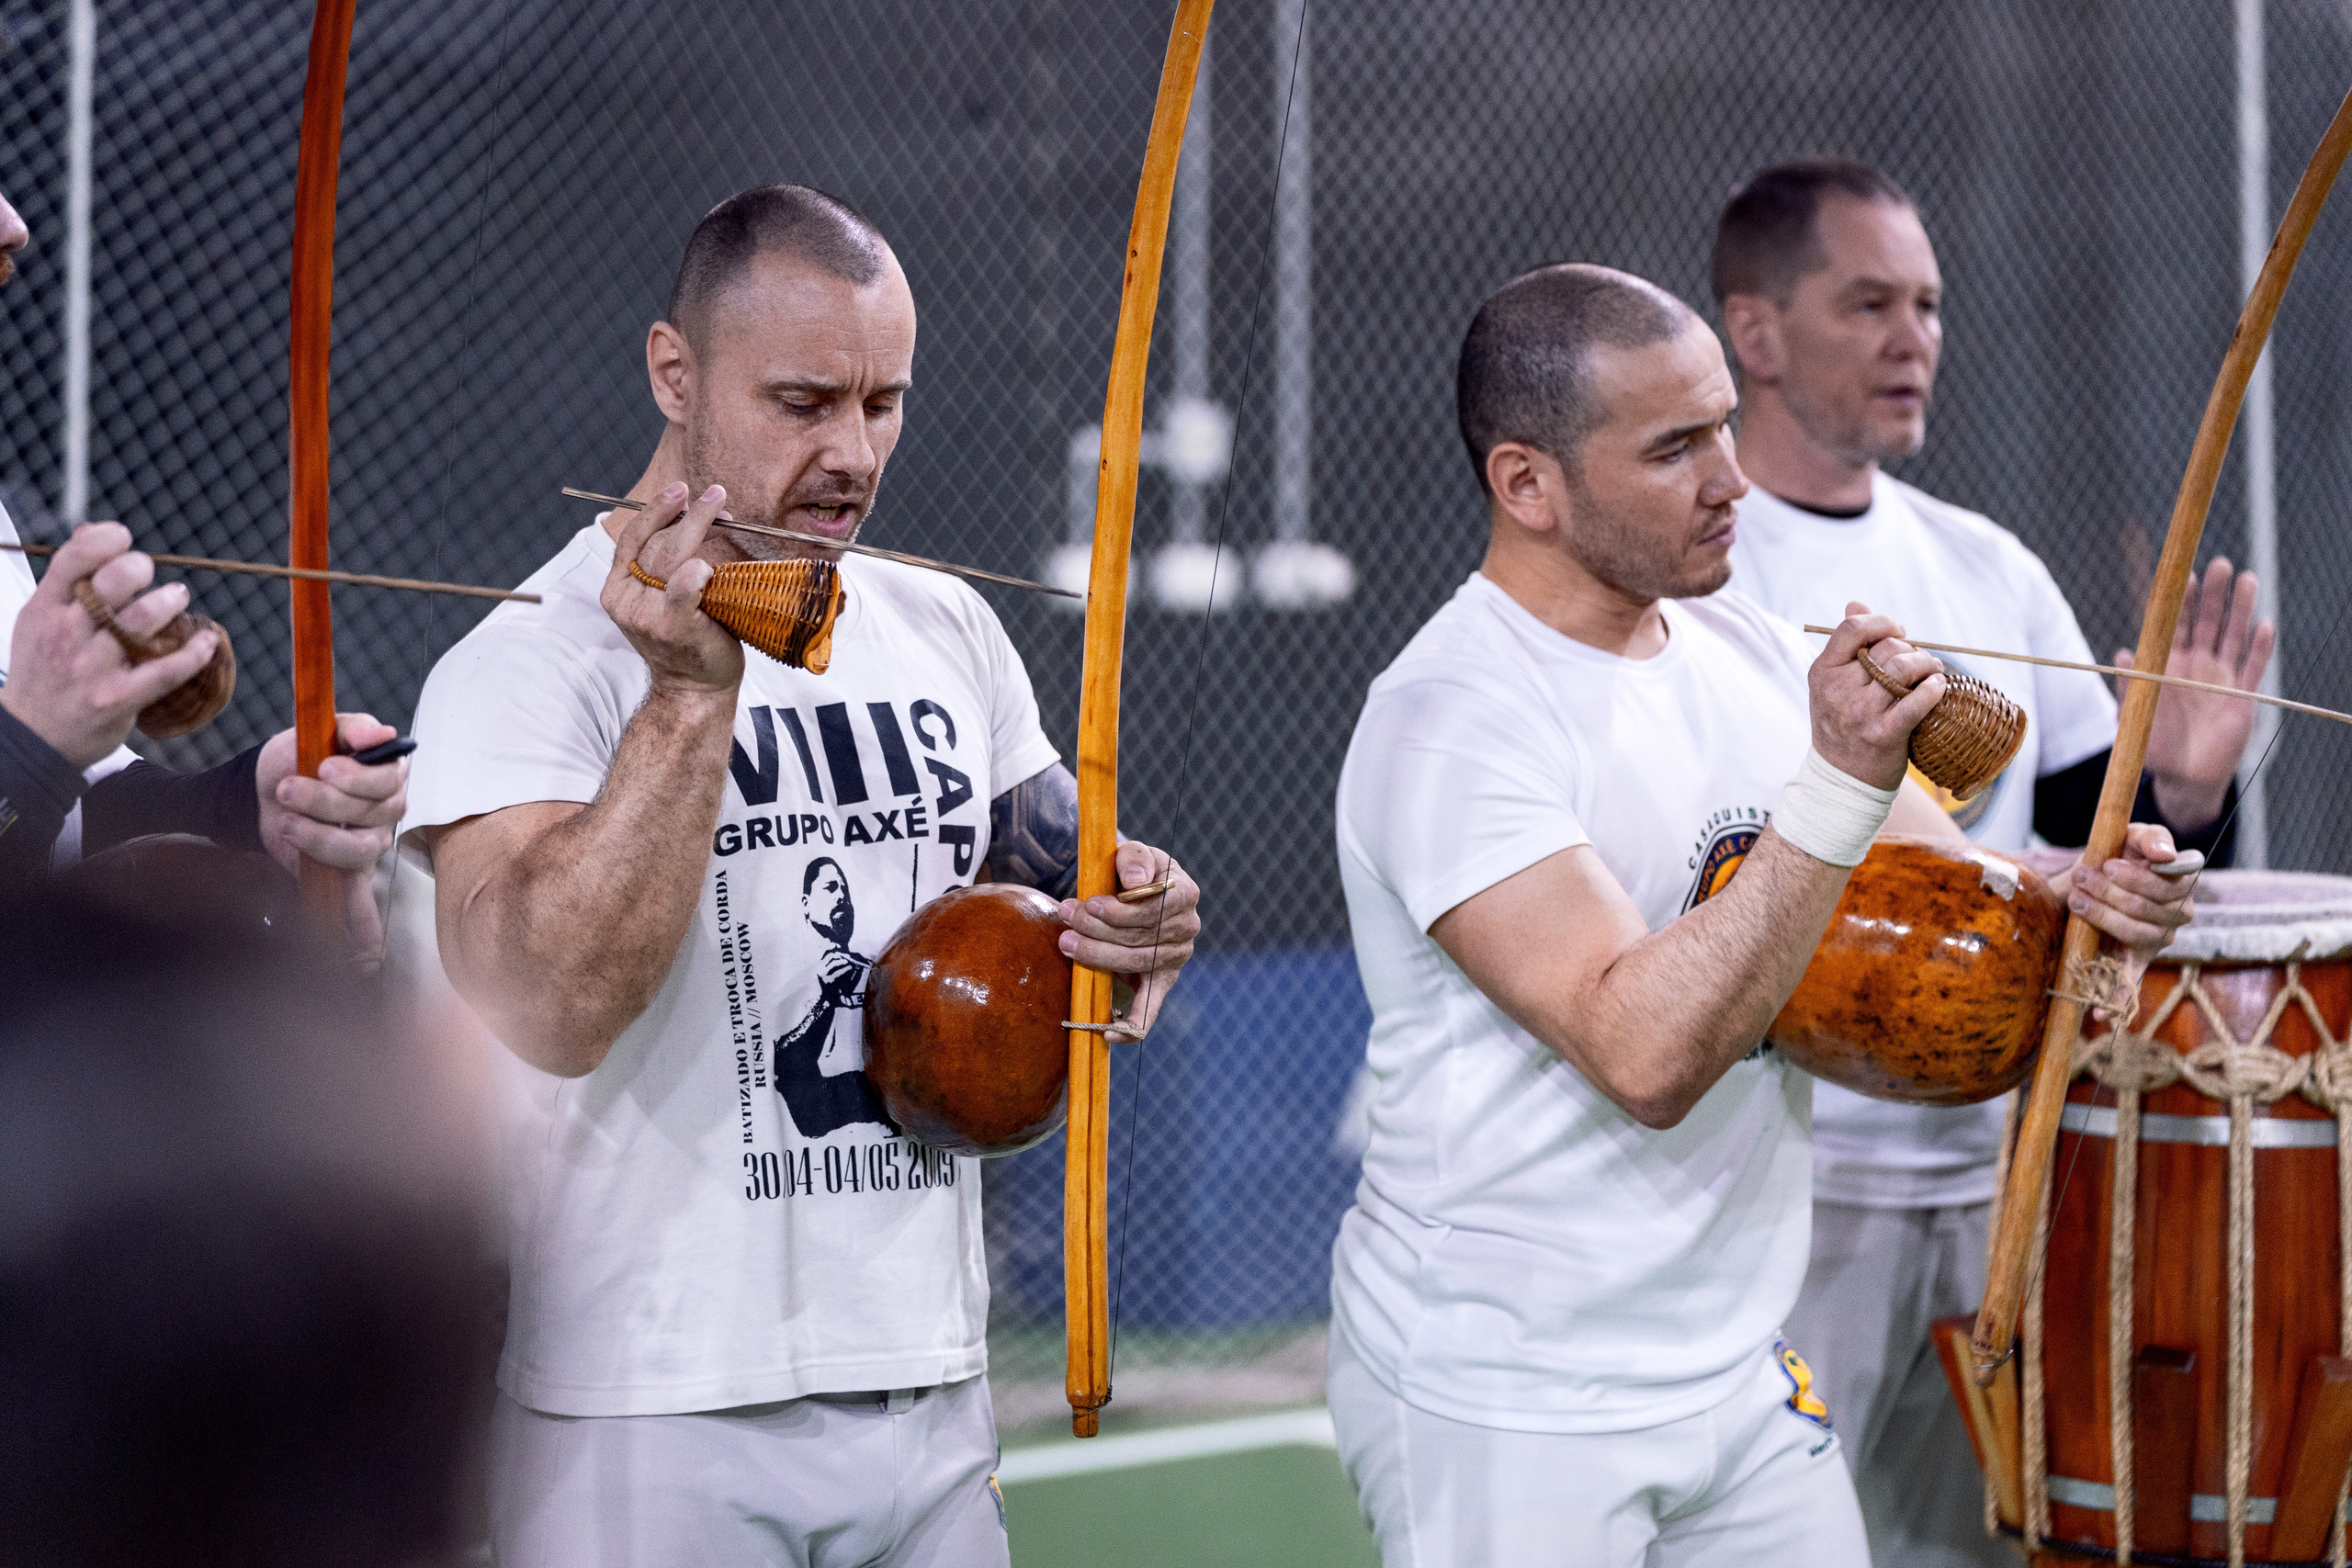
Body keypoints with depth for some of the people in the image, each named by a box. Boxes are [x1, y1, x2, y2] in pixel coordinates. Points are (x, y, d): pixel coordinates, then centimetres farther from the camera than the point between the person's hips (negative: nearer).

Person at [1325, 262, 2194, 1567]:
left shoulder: (1747, 649, 4)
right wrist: (1839, 784, -33)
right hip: (1503, 1409, -7)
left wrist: (2078, 894, -11)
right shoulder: (1448, 722, -20)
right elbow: (1643, 1056, -29)